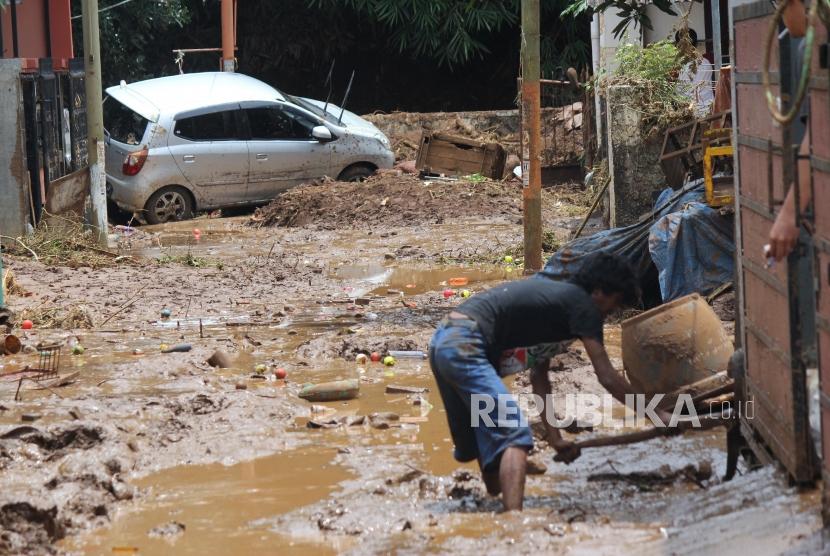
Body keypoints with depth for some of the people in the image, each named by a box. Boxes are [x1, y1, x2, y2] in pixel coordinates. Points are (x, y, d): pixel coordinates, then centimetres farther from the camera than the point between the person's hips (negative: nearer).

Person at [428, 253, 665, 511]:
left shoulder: (553, 293, 25)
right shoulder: (582, 304, -1)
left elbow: (538, 374, 25)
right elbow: (608, 378, -4)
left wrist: (555, 437, 24)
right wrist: (655, 414, 5)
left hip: (443, 339, 10)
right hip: (465, 346, -10)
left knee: (485, 437, 26)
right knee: (514, 436, -16)